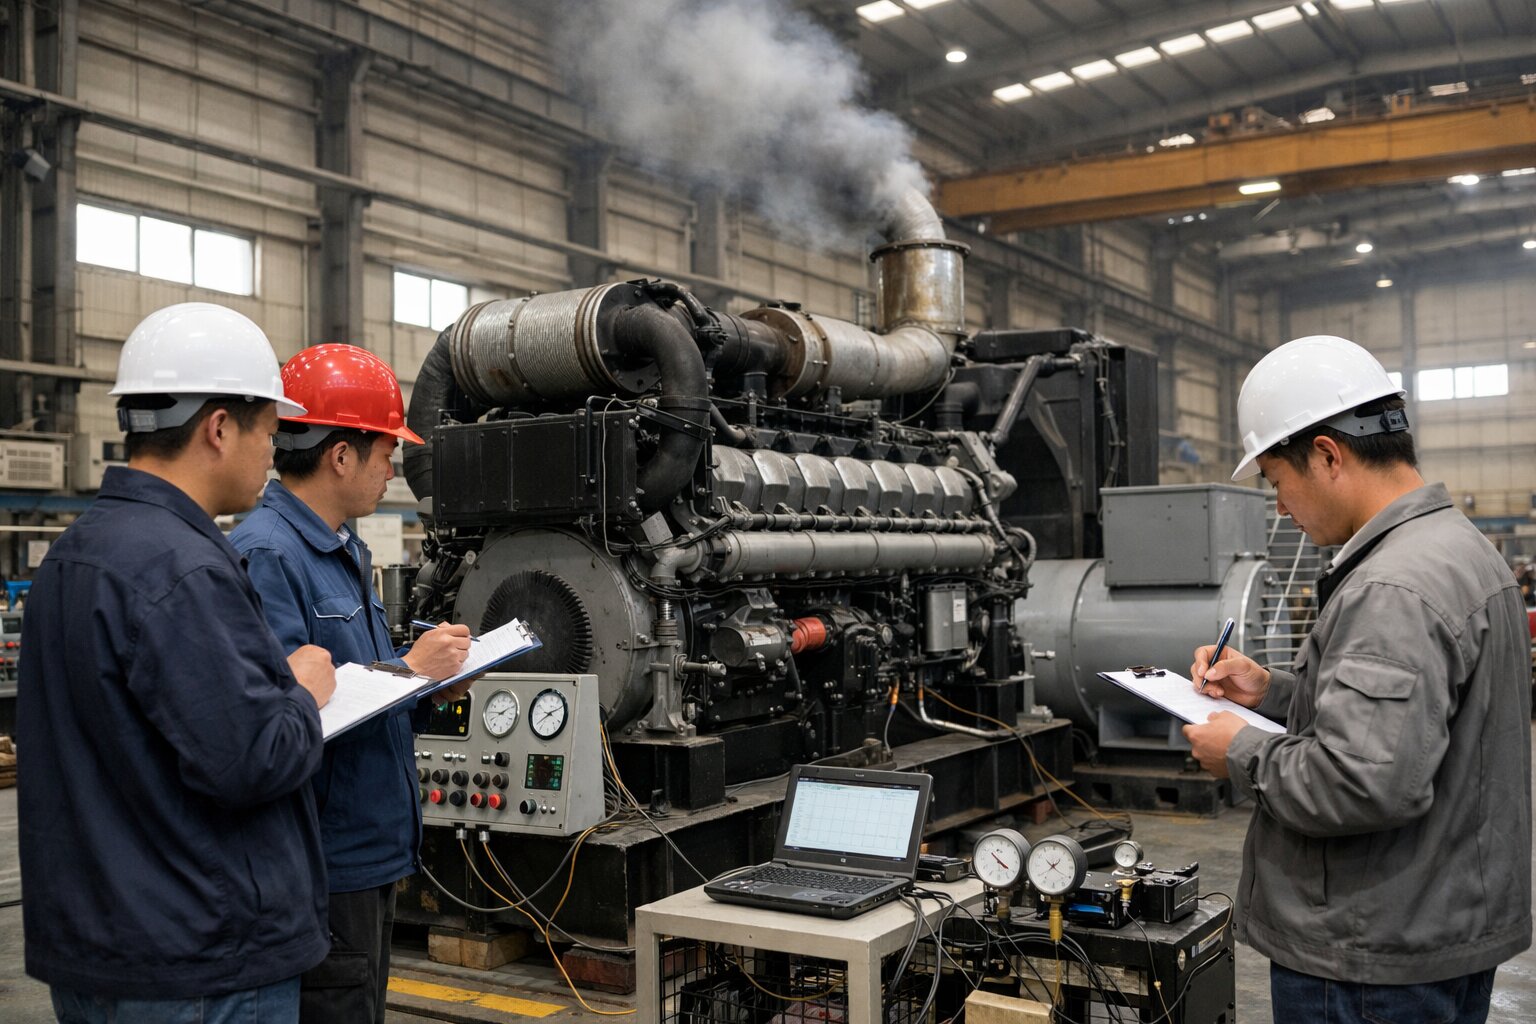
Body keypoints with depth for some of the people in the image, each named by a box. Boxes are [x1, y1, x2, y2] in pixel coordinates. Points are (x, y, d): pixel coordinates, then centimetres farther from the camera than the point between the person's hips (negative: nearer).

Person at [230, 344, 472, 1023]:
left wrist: (431, 686, 3)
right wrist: (406, 671, -22)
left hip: (372, 858, 10)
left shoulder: (347, 552, 13)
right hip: (321, 874, -10)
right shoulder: (265, 554, -20)